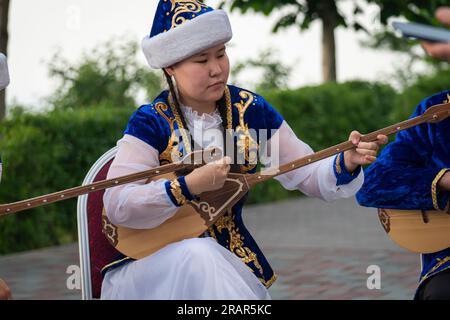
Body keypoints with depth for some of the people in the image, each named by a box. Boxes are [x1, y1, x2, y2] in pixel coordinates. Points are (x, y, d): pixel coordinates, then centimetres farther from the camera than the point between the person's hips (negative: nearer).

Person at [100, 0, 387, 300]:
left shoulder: (250, 110, -1)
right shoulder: (151, 122, -12)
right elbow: (117, 206, -21)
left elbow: (305, 174, 1)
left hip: (229, 259, 3)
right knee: (200, 256, -33)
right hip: (154, 260, -3)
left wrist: (347, 163, -20)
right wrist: (190, 186, -29)